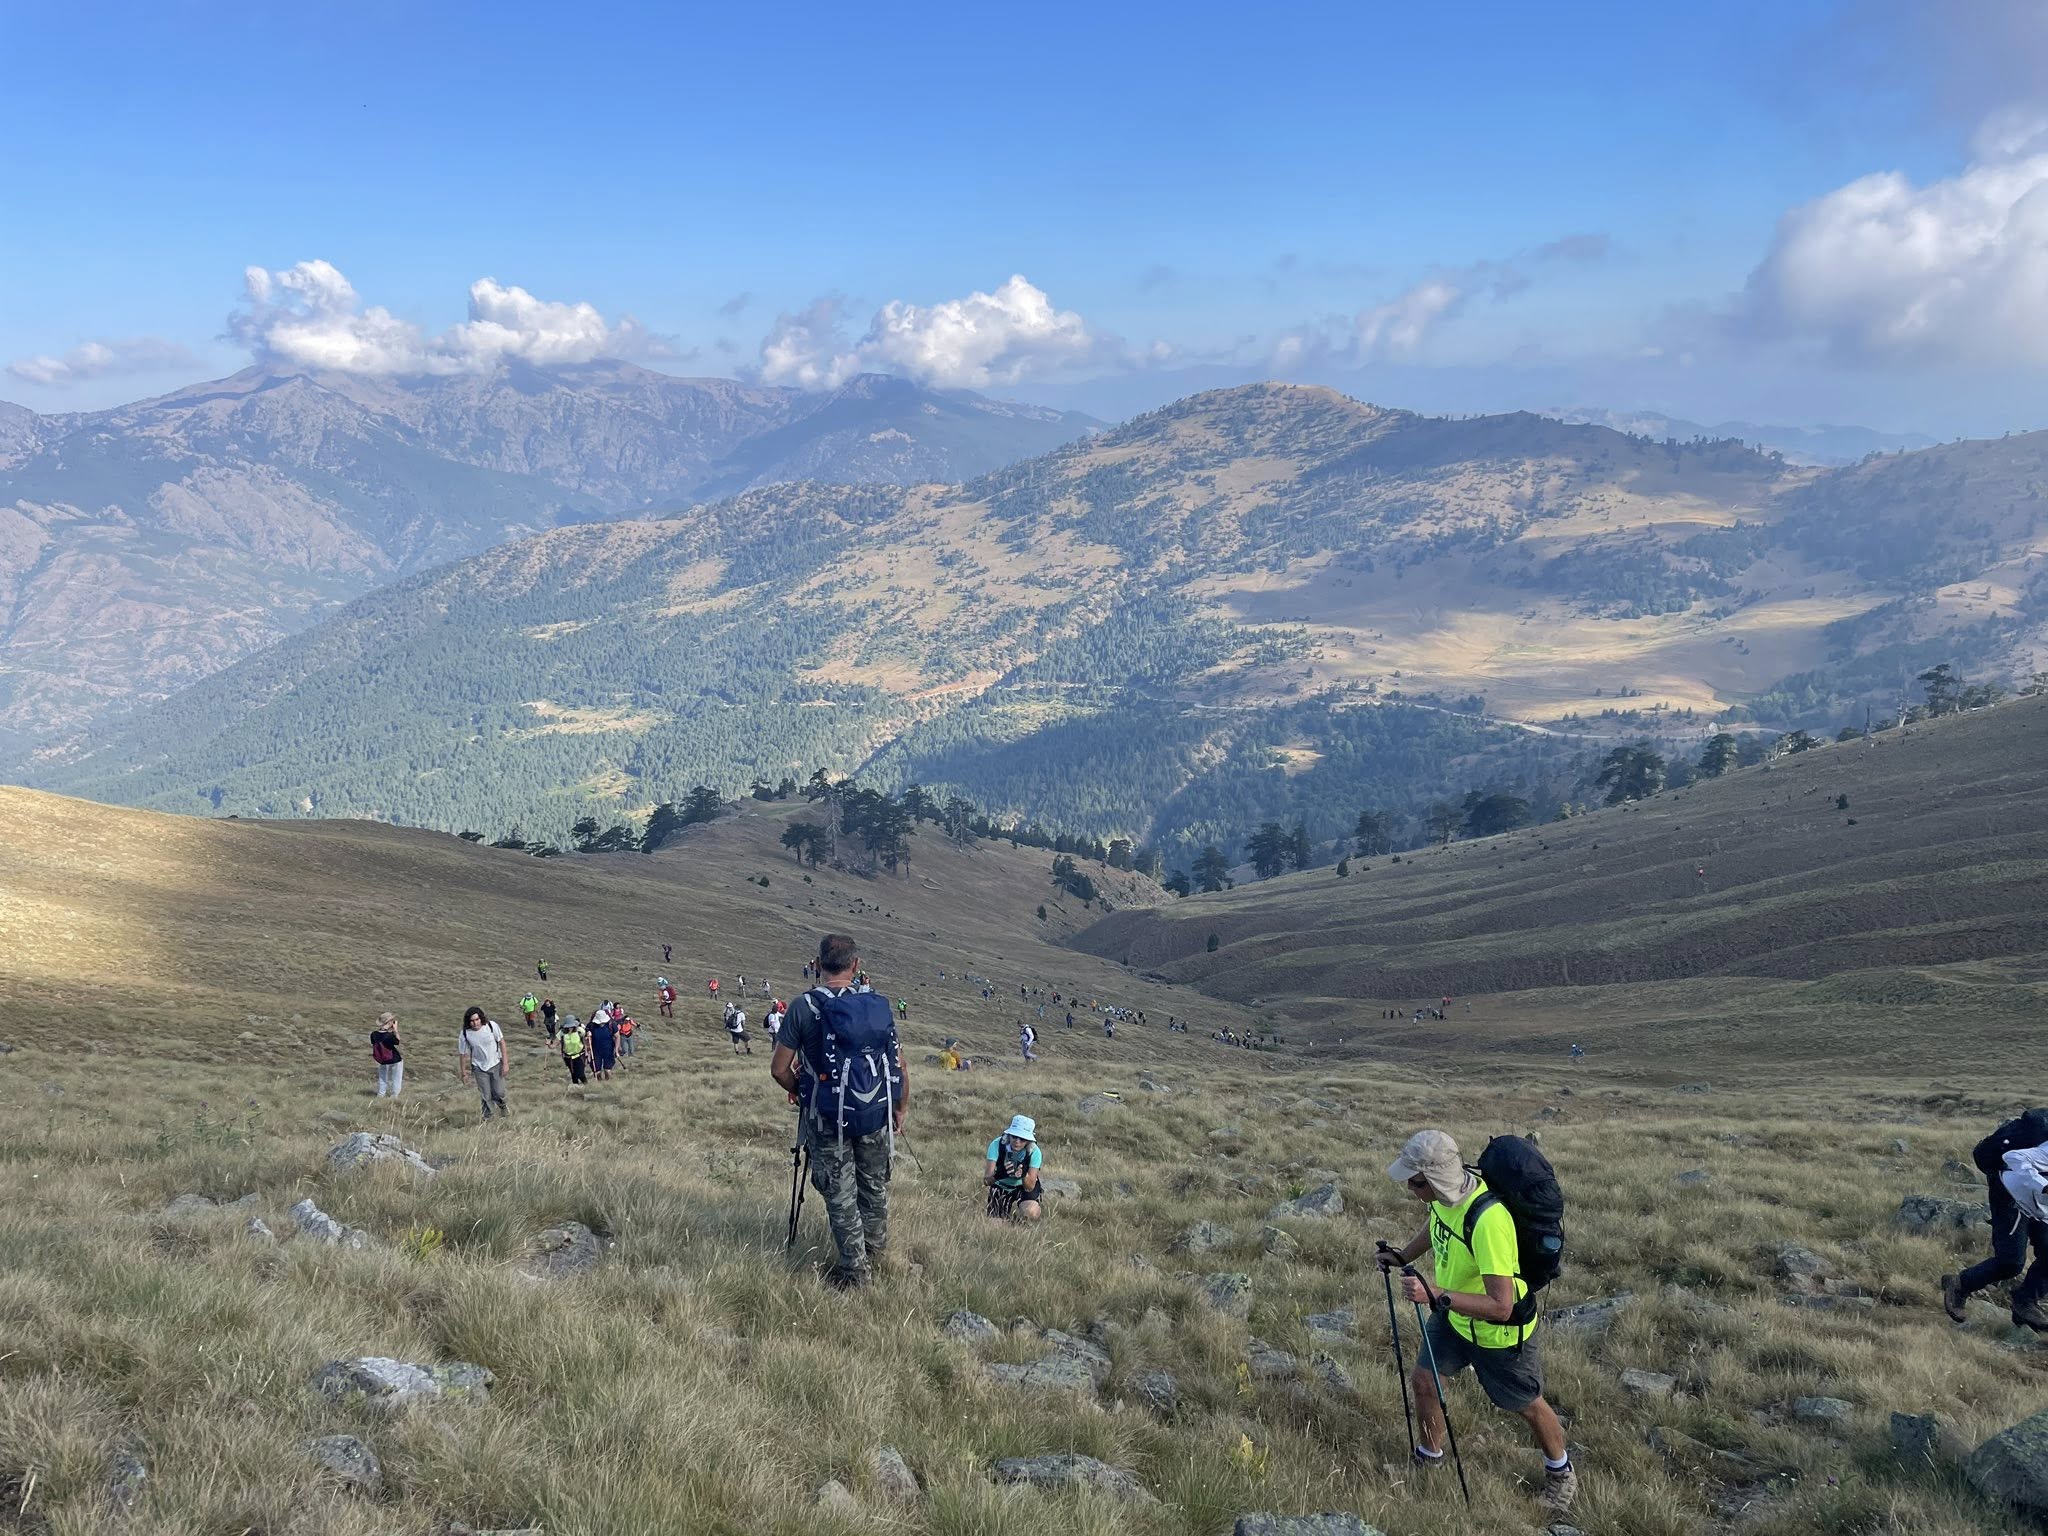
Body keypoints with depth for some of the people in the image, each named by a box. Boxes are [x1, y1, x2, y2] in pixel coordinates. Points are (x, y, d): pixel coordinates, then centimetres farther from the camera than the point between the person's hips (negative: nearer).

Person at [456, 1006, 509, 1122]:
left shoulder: (491, 1025, -20)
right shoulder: (465, 1034, -20)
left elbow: (501, 1042, -9)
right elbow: (462, 1054, -7)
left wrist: (505, 1063, -9)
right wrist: (464, 1073, 0)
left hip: (495, 1064, 0)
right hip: (479, 1067, 0)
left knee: (499, 1092, 4)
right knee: (486, 1096, 3)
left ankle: (503, 1107, 38)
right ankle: (487, 1118, 25)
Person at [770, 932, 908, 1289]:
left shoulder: (804, 1006, -12)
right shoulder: (878, 1006, -5)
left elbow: (779, 1068, -11)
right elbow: (899, 1066, 0)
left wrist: (799, 1091, 9)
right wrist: (902, 1107, 15)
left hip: (827, 1118, -3)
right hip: (875, 1116, 3)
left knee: (840, 1195, 10)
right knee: (875, 1187, 22)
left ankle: (854, 1269, 15)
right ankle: (876, 1254, 38)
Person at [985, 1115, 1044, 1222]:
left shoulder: (1034, 1152, -23)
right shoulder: (997, 1145, -24)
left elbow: (1030, 1187, -24)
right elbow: (986, 1180, -29)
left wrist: (1024, 1175, -47)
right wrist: (1000, 1174, -51)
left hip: (1022, 1188, -1)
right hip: (1000, 1187, 1)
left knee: (1030, 1213, -30)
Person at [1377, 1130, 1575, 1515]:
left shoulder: (1488, 1220, -42)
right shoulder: (1445, 1191, -17)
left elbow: (1500, 1307, -40)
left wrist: (1435, 1295, -45)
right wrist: (1403, 1256, 0)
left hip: (1499, 1330, -7)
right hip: (1453, 1314, 7)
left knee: (1527, 1405, 15)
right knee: (1424, 1380, 14)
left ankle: (1560, 1473, 42)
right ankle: (1429, 1456, 40)